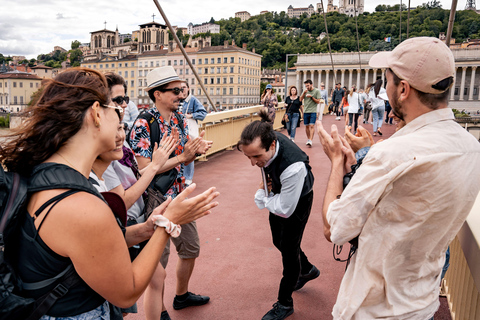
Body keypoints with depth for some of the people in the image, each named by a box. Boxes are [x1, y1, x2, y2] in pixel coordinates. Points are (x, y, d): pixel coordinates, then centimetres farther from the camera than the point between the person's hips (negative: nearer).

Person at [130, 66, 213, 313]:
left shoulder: (180, 119, 4)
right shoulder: (142, 125, -18)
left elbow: (185, 156, 7)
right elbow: (145, 168, -22)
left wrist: (197, 149, -14)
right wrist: (181, 157, -26)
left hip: (180, 196, 8)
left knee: (190, 248, 21)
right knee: (158, 258, 6)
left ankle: (182, 295, 45)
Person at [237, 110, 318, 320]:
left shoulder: (293, 167, -45)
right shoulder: (264, 141, -25)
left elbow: (285, 210, -32)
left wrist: (262, 195, -18)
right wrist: (266, 184, -7)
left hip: (297, 201, -7)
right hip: (279, 193, 7)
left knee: (288, 248, 6)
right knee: (278, 241, 22)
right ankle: (307, 270, 52)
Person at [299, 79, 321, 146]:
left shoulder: (317, 91, -1)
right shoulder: (305, 91, 10)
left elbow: (318, 101, -3)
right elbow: (300, 99, 4)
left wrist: (311, 97, -14)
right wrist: (304, 93, -9)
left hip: (313, 111, -4)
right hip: (306, 111, 4)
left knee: (312, 126, -13)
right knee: (307, 126, 9)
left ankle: (310, 140, -19)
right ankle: (308, 139, 23)